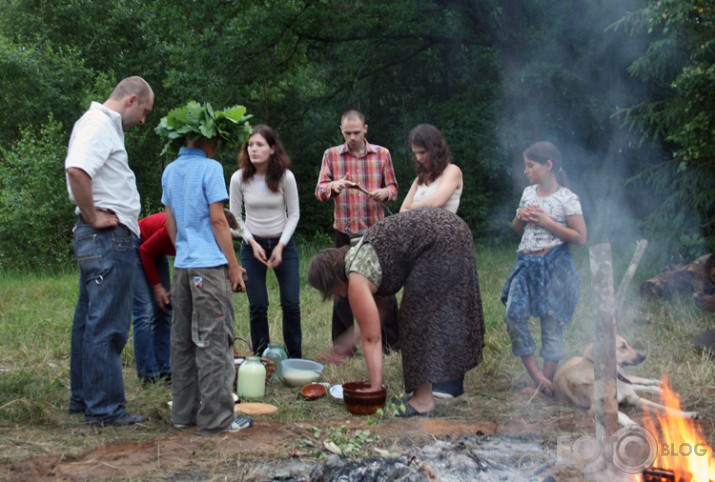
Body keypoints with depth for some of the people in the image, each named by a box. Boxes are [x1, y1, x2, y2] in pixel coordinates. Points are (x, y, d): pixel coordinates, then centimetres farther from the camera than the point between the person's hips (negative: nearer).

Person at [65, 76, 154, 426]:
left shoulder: (103, 124, 18)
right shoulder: (99, 125, -13)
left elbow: (81, 171, 28)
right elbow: (76, 170, -30)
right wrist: (92, 217, -20)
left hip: (105, 239, 11)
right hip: (109, 239, -11)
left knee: (90, 321, 15)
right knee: (107, 325, -6)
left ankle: (83, 398, 25)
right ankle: (104, 408, -1)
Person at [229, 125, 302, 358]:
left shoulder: (285, 177, -11)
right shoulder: (239, 178, -9)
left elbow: (293, 215, -3)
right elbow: (235, 217, 0)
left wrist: (281, 246, -12)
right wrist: (253, 243, -10)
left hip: (283, 244, 0)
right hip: (252, 245, 0)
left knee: (291, 303, -1)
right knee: (258, 306, 1)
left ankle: (295, 358, 14)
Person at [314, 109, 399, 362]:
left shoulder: (382, 154, 4)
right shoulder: (331, 155, 3)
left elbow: (393, 188, 9)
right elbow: (319, 191, 0)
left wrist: (385, 192, -15)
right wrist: (334, 186, -23)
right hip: (345, 232, 0)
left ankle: (392, 341, 18)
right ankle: (342, 346, 15)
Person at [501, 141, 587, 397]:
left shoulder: (567, 199, -8)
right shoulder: (528, 192, 12)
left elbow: (580, 237, -12)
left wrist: (547, 223, -16)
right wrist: (520, 217, 0)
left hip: (553, 267, -6)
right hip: (526, 264, 6)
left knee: (551, 324, 1)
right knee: (514, 315, -6)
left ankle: (546, 382, 10)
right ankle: (537, 376, 2)